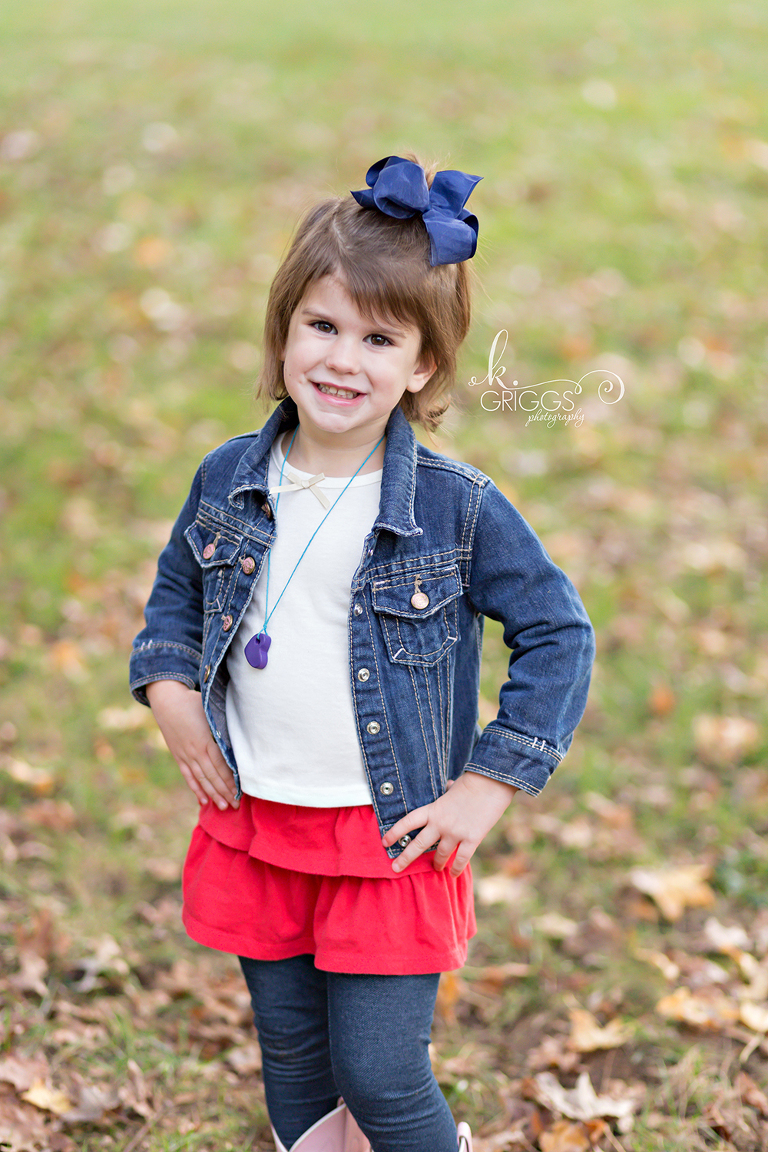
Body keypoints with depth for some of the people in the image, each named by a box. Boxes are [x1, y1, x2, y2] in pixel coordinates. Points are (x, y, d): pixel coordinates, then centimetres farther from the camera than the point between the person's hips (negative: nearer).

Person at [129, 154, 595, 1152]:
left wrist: (488, 786, -10)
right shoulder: (228, 480, -3)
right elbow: (179, 583, 16)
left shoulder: (457, 508, -15)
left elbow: (558, 631, -7)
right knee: (292, 1059, 18)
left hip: (392, 836, -4)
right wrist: (167, 685, -1)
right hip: (252, 823, 4)